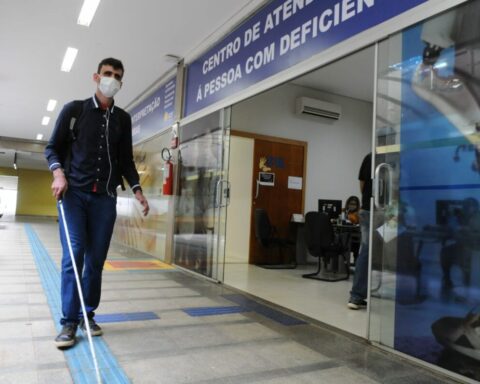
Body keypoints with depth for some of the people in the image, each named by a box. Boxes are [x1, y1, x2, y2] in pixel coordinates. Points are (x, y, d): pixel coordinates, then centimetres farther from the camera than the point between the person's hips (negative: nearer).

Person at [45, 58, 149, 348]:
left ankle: (88, 315, 15)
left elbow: (126, 160, 17)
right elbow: (53, 148, 6)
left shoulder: (123, 119, 13)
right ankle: (69, 322, -2)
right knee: (73, 256, -9)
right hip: (73, 194, -2)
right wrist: (59, 172, -13)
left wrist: (137, 189, 6)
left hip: (105, 198, 3)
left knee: (96, 260, 3)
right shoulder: (74, 110, 6)